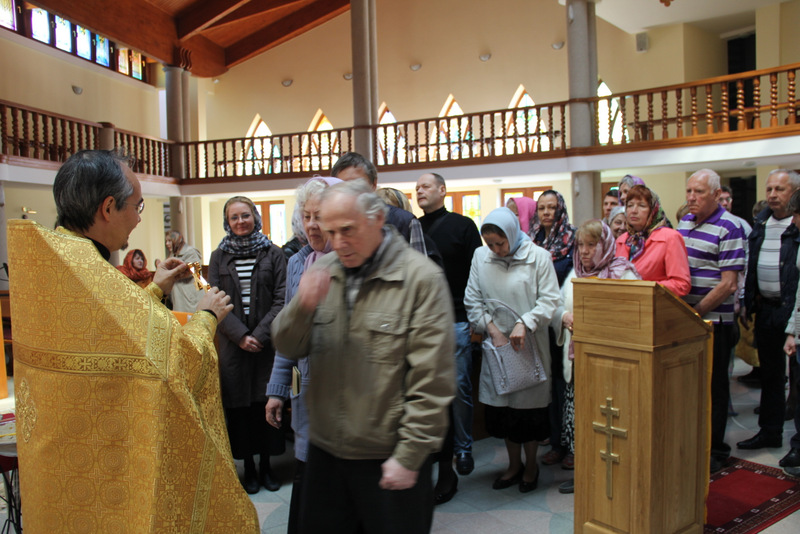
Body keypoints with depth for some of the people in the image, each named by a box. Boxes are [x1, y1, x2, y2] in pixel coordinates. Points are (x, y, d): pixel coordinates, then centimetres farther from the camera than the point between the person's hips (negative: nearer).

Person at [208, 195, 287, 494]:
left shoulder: (273, 254, 3)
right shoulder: (219, 258, 7)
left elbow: (281, 299, -2)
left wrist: (260, 334, -12)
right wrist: (240, 335, -11)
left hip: (266, 343, -1)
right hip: (233, 344, 1)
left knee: (266, 403, 4)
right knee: (239, 406, 5)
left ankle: (266, 464, 19)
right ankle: (248, 466, 19)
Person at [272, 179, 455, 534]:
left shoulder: (421, 278, -12)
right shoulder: (323, 271, 5)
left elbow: (432, 381, -13)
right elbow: (288, 347, 5)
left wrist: (409, 456, -13)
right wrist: (302, 306, -15)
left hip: (389, 458, -5)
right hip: (325, 449, 5)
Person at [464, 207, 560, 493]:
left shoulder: (538, 256, -5)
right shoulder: (480, 256, 2)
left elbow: (549, 300, -8)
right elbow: (472, 299, 5)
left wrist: (524, 324, -21)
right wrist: (492, 329, -7)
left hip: (530, 344, -3)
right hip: (496, 343, 3)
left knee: (530, 405, 6)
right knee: (501, 407, 11)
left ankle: (531, 465, 28)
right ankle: (514, 464, 30)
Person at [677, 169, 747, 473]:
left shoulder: (729, 228, -11)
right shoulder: (684, 222, 10)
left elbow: (728, 284, -16)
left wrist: (695, 313, -16)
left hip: (713, 320, -6)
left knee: (713, 388, 5)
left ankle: (715, 451, 20)